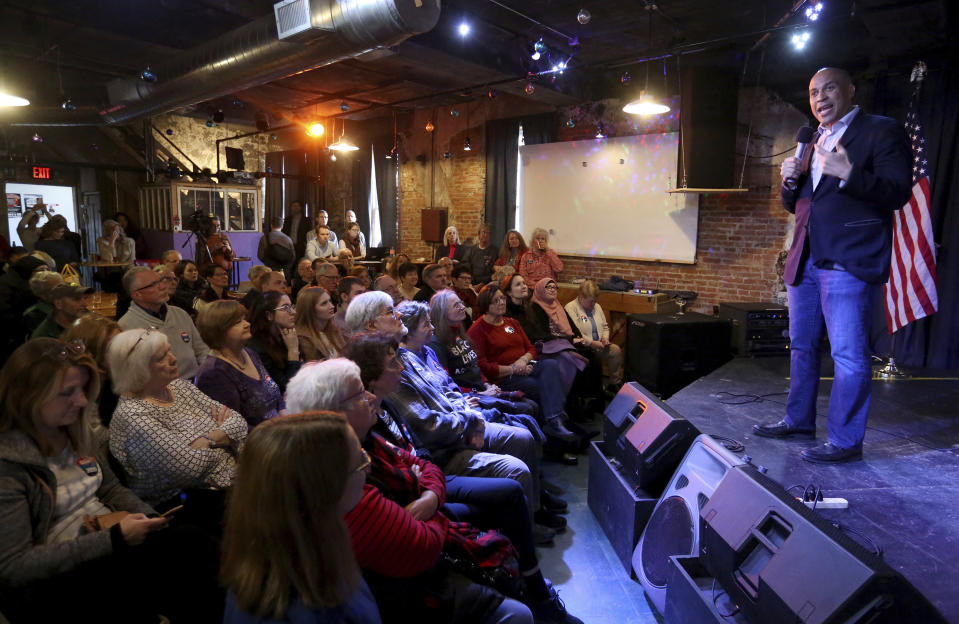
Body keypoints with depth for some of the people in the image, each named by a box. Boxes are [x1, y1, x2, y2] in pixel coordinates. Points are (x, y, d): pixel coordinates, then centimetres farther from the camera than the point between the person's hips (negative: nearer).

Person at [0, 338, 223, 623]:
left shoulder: (79, 431, 5)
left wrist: (148, 518, -3)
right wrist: (114, 539, -24)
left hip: (109, 547, 7)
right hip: (48, 588, -6)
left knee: (193, 544, -24)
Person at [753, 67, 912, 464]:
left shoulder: (881, 131, 0)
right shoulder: (812, 142, 21)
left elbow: (898, 193, -10)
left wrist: (849, 174, -25)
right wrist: (790, 180, 1)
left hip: (848, 262, -8)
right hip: (806, 261, 8)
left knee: (849, 354, -6)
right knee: (801, 346, 14)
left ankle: (845, 441, 3)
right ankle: (799, 421, 27)